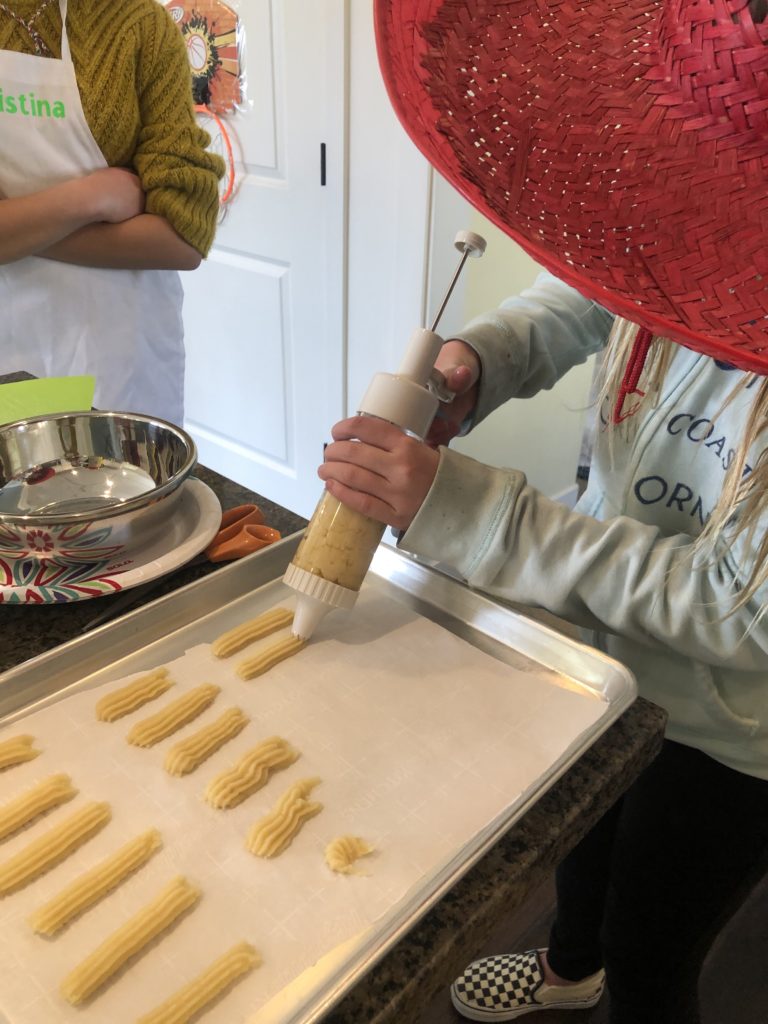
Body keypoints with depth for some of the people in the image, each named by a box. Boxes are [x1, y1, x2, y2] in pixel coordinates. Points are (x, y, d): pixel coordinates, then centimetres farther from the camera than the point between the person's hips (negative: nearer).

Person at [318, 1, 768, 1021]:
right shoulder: (678, 238, -18)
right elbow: (573, 305, 4)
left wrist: (461, 505, -37)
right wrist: (470, 360, -18)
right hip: (603, 639, 6)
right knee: (582, 820, 33)